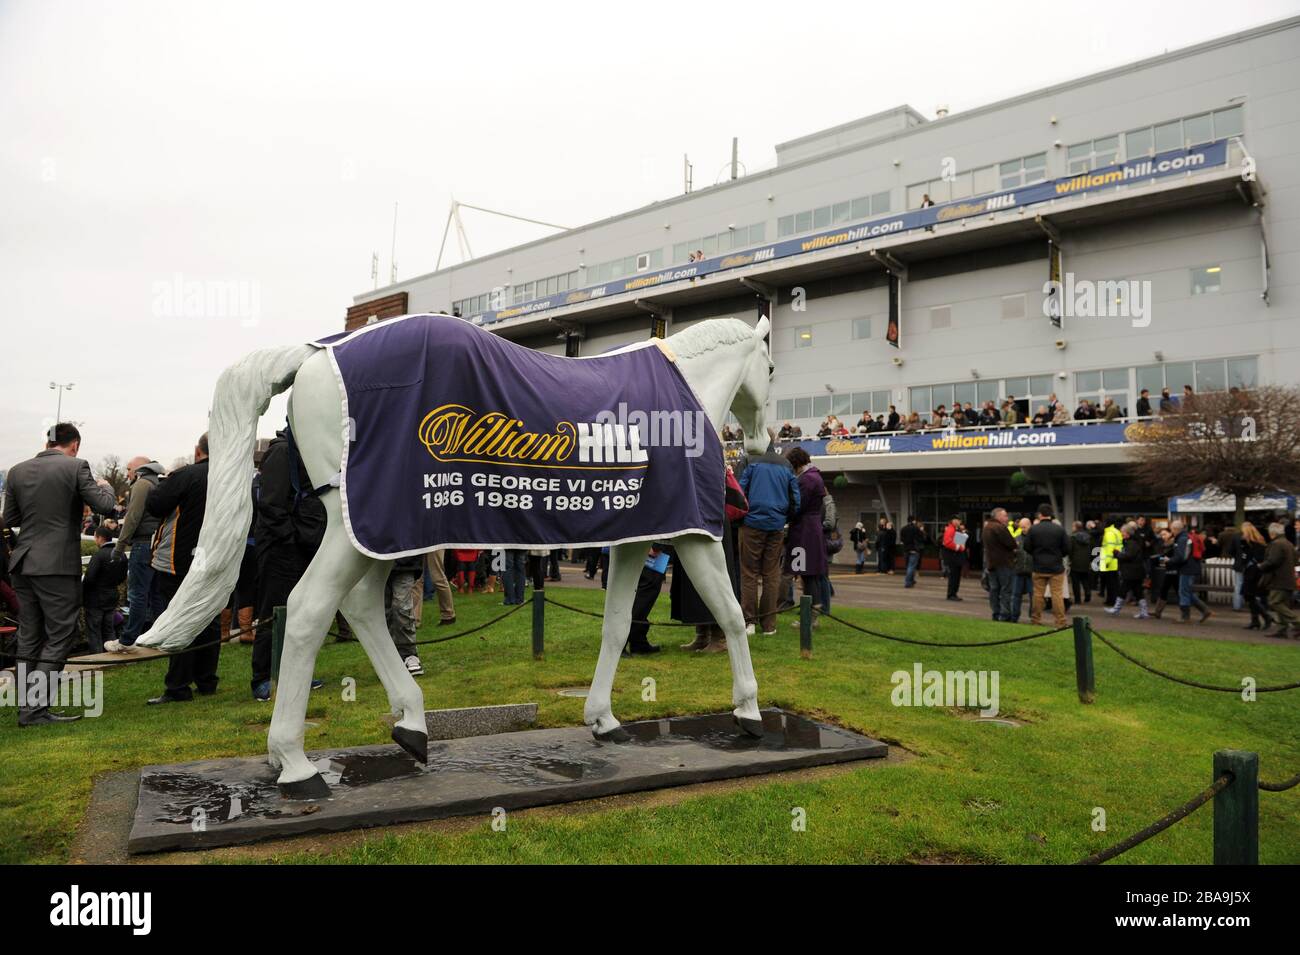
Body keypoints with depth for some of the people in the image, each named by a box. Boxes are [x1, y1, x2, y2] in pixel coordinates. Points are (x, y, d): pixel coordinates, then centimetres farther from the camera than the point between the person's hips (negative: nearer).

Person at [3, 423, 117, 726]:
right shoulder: (76, 466, -9)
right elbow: (104, 506, -12)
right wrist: (105, 486, 8)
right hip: (58, 566, -6)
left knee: (29, 636, 14)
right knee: (60, 636, 1)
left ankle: (26, 707, 19)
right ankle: (36, 707, -3)